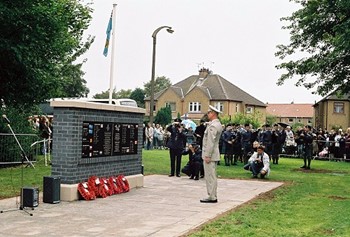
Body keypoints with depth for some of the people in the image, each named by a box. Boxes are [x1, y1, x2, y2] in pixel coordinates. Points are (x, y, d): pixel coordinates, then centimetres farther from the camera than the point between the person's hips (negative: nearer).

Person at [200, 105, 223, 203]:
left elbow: (211, 142, -22)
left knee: (210, 176, -5)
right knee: (212, 176, 14)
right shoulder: (218, 124, 14)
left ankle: (212, 197, -1)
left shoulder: (213, 126, -18)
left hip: (210, 154, -10)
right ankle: (213, 196, 20)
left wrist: (207, 156, -21)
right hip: (214, 154, 10)